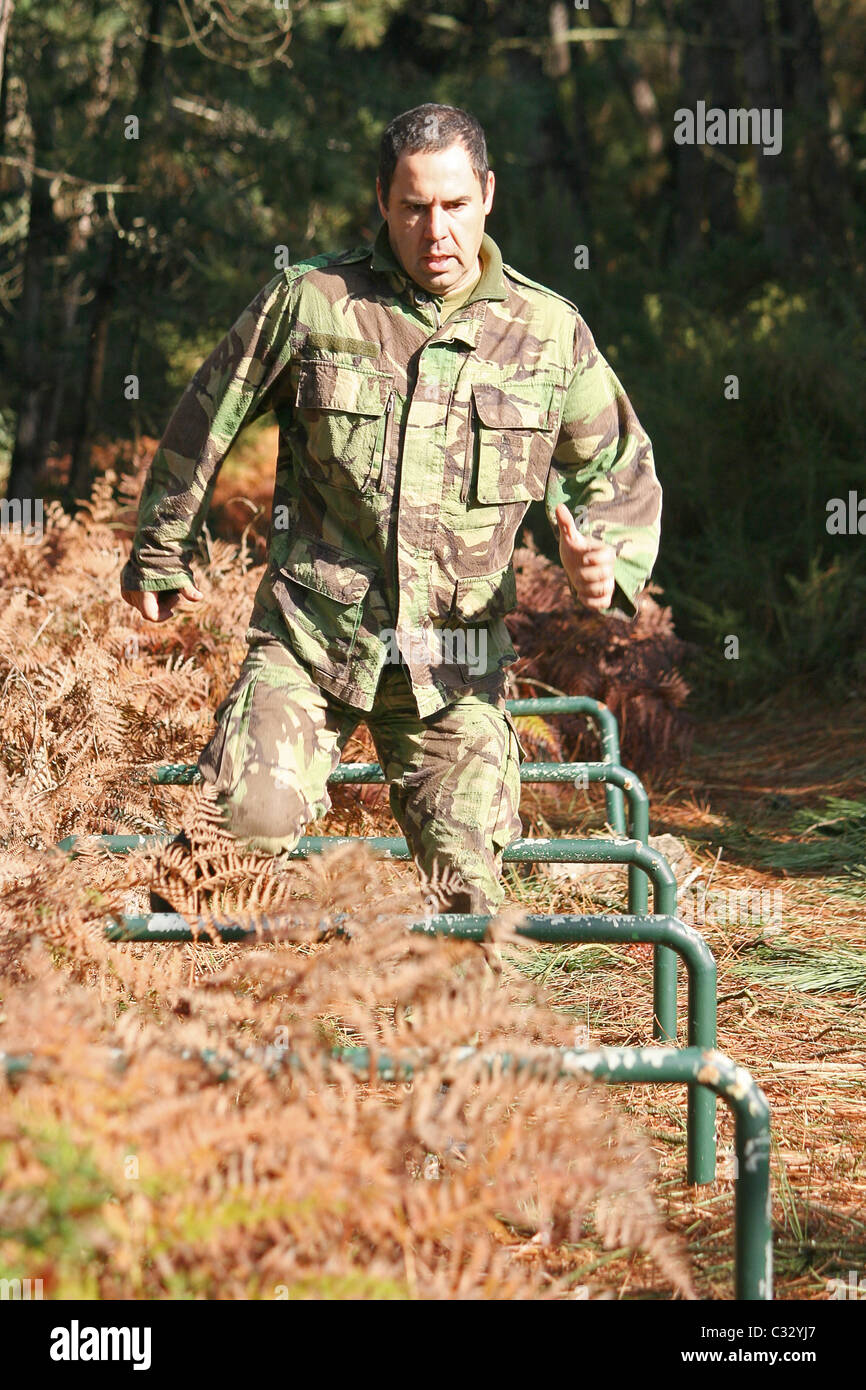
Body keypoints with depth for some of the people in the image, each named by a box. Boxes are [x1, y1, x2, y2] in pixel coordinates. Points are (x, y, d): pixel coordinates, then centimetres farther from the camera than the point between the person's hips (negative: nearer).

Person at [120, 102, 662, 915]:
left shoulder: (550, 332, 4)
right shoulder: (309, 300, -2)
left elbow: (622, 470, 16)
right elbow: (207, 419, 11)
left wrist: (606, 557, -6)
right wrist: (159, 552, 20)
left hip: (456, 662, 2)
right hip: (309, 635, -2)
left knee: (468, 887, 1)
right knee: (248, 819, -20)